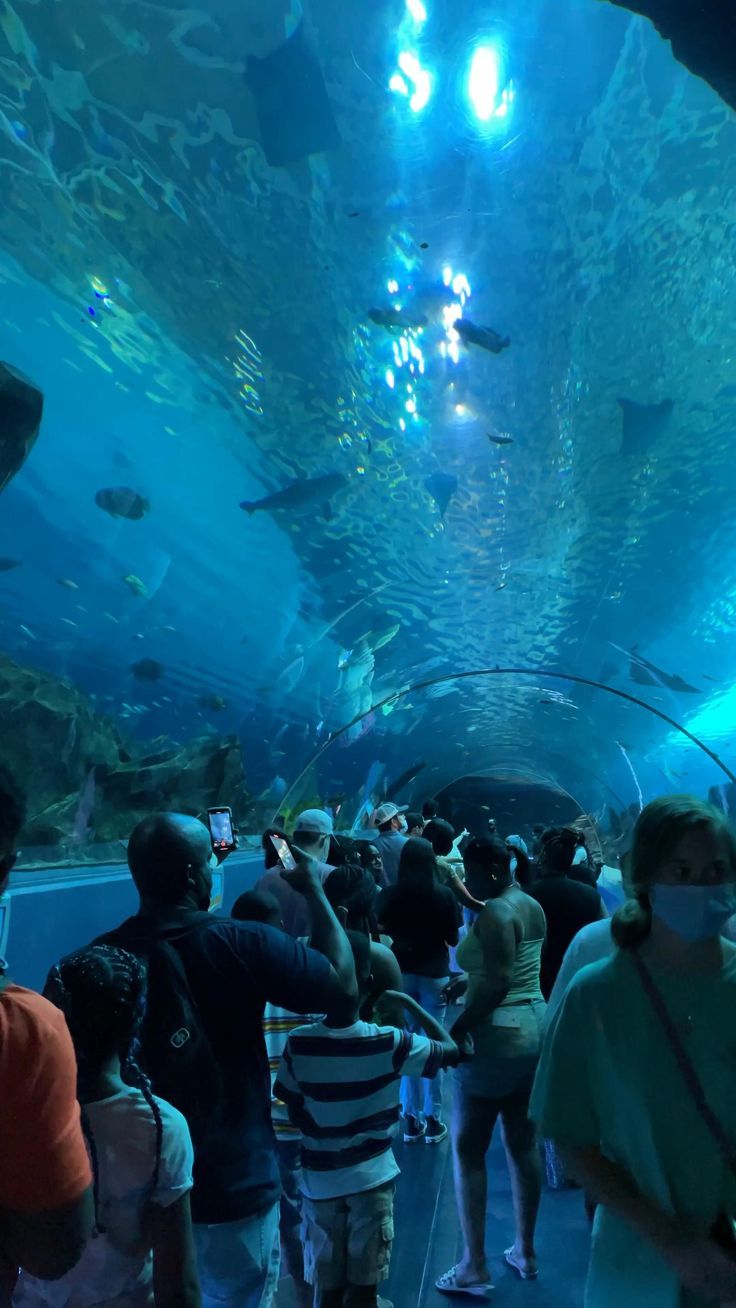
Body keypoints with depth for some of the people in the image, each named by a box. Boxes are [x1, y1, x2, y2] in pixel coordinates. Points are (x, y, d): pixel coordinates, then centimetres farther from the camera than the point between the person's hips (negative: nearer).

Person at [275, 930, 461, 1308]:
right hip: (372, 1177, -1)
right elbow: (451, 1050, -5)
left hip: (320, 1181, 2)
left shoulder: (298, 1043, -15)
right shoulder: (389, 1043, -19)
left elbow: (295, 1114, -3)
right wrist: (408, 1001, 0)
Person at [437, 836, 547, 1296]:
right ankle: (526, 1251, 31)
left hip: (497, 1034, -9)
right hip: (535, 1027, 9)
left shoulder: (495, 914, -20)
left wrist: (455, 1030, -22)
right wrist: (466, 982, 16)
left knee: (468, 1148, 6)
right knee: (524, 1142, 18)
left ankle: (475, 1266, 15)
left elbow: (496, 984, -27)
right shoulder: (532, 906, 7)